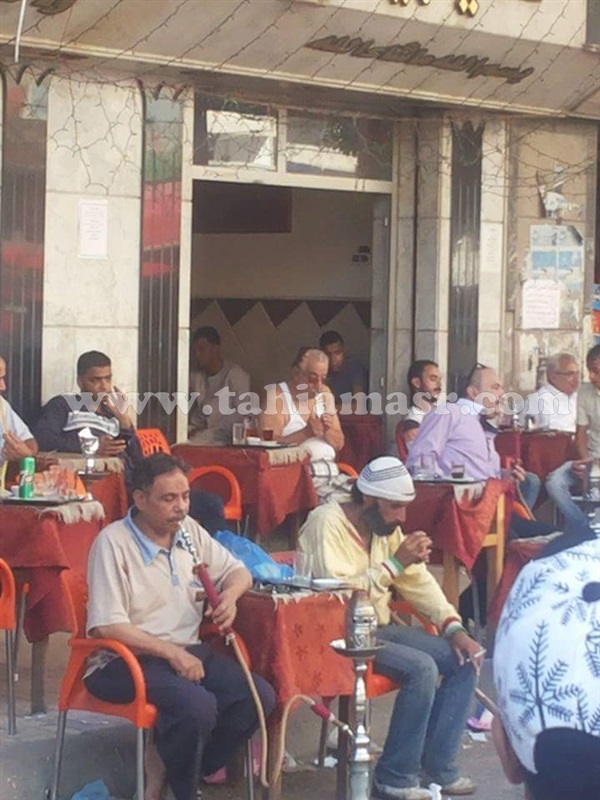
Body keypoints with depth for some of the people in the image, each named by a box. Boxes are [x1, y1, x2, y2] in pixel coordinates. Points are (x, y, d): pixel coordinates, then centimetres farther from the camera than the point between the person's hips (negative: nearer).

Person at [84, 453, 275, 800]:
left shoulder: (189, 530, 9)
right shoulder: (113, 543, -11)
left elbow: (238, 571, 21)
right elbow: (106, 627, -18)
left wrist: (230, 594, -4)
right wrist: (172, 653, -22)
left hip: (188, 650, 7)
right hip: (128, 659, -7)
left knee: (260, 696, -15)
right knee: (198, 704, -33)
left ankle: (169, 768, -2)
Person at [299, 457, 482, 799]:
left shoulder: (386, 528, 8)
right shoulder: (326, 523, -16)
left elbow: (419, 581, 11)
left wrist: (454, 627, -2)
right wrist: (395, 564, -23)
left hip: (379, 627, 9)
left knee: (464, 659, -4)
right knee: (421, 667, -26)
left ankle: (437, 765, 2)